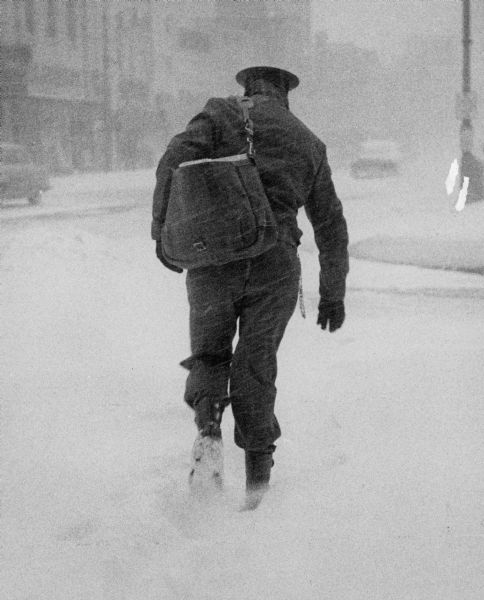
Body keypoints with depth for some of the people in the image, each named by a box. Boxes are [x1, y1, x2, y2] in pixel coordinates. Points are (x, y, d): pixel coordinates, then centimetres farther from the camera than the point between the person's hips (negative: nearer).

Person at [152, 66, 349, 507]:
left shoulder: (221, 114, 11)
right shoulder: (308, 143, 19)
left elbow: (175, 161, -8)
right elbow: (331, 225, 23)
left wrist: (163, 230, -8)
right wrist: (333, 294, 30)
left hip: (212, 257, -1)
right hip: (275, 264, 1)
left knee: (209, 354, 17)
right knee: (255, 365, 13)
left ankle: (208, 426, -10)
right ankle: (258, 471, 11)